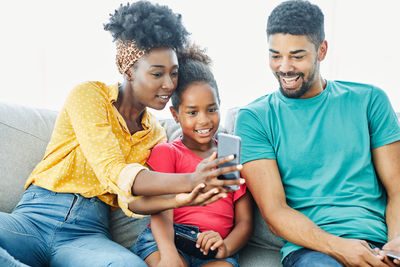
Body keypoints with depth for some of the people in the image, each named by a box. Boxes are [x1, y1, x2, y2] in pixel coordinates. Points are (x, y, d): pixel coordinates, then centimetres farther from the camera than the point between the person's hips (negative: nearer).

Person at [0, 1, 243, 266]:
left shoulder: (155, 135, 13)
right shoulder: (89, 95, -3)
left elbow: (128, 200, -1)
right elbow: (113, 173, -17)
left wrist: (176, 200, -22)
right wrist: (188, 181, -30)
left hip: (88, 233, 4)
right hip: (36, 216, -3)